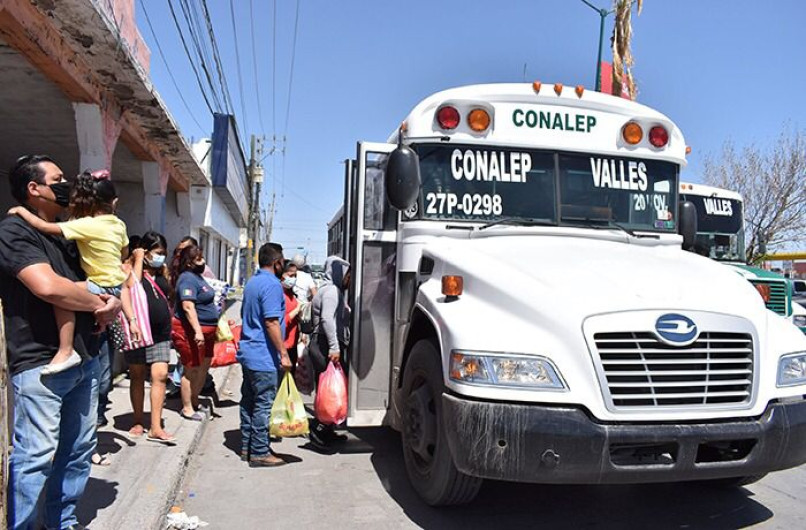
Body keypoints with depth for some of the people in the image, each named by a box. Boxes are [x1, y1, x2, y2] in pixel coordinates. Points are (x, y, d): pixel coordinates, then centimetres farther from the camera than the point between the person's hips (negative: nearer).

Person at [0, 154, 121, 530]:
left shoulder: (65, 237, 18)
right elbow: (47, 286, -23)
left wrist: (112, 303, 1)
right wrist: (99, 303, -7)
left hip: (83, 359, 8)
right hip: (40, 363, -8)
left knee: (78, 450, 15)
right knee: (36, 456, -5)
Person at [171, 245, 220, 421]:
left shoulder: (197, 276, 15)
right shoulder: (187, 279, -17)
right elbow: (188, 307, -26)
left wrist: (212, 328, 28)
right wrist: (197, 331, -31)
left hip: (205, 330, 10)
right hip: (191, 331, -10)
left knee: (204, 367, 17)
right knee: (192, 370, -1)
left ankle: (194, 402, 31)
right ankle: (187, 409, 11)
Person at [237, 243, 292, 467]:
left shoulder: (252, 282, 14)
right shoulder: (272, 284, -16)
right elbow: (271, 323, -22)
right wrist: (283, 354, -19)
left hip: (248, 352, 10)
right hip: (263, 356, -10)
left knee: (249, 401, 15)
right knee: (263, 404, -2)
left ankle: (247, 447, 23)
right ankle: (259, 453, 5)